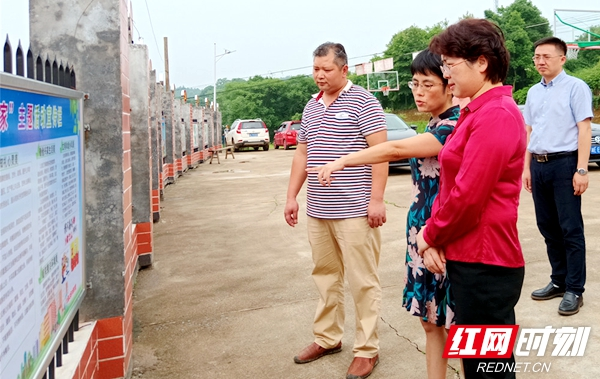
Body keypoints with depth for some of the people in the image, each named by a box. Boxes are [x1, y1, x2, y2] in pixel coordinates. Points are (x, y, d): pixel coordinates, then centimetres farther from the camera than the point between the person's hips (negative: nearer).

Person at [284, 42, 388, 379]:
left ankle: (367, 350, 12)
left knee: (363, 281, 1)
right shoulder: (311, 107, 15)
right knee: (325, 276, 15)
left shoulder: (363, 101, -6)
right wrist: (292, 196, 14)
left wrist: (377, 199, -17)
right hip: (317, 210, 7)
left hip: (355, 210, -7)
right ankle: (327, 338, 29)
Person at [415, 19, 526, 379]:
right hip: (472, 257, 10)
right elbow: (452, 185, 14)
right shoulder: (478, 111, 15)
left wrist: (430, 236, -6)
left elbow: (468, 196, -23)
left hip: (484, 262, -10)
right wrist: (433, 234, 1)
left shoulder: (496, 115, -19)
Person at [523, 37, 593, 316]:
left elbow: (584, 129, -10)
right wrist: (527, 168, 15)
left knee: (571, 229, -2)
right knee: (548, 227, 12)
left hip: (564, 163, -6)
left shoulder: (575, 87, -5)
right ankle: (559, 281, 24)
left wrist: (581, 170, -16)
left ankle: (574, 290, 6)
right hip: (539, 165, 7)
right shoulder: (533, 93, 15)